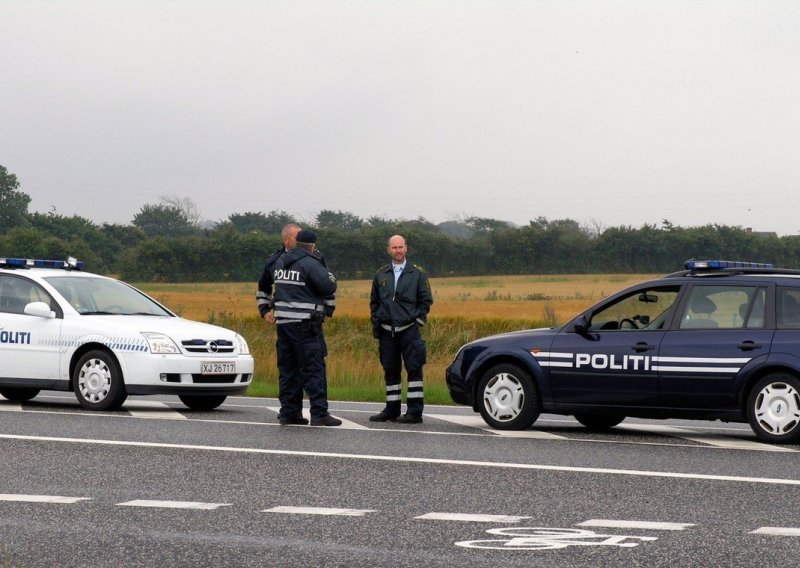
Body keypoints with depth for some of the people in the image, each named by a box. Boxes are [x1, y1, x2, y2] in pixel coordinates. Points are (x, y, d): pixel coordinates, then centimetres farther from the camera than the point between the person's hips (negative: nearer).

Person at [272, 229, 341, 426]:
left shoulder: (281, 261, 14)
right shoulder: (310, 263, -11)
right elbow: (328, 288, -15)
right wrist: (329, 276, 4)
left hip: (283, 321, 7)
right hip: (305, 323, -7)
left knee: (288, 368, 12)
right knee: (314, 368, -6)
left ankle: (289, 412, 13)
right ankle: (319, 413, -10)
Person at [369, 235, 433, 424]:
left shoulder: (418, 274, 4)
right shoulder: (381, 275, 12)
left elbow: (425, 300, 5)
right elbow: (374, 302, 18)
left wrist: (418, 320, -4)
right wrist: (376, 324, 9)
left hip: (409, 330, -3)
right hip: (387, 331, 3)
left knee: (414, 369, -7)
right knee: (390, 371, 8)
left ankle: (415, 411, -6)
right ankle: (392, 410, 16)